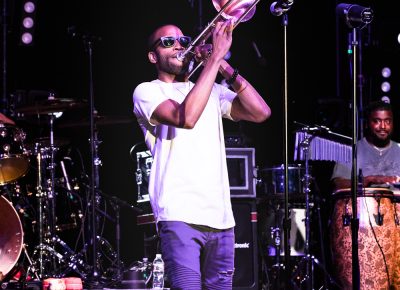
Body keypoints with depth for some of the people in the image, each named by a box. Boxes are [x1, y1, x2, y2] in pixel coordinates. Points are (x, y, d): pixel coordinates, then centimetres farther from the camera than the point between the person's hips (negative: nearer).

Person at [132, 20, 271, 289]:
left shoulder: (213, 92, 21)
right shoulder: (147, 91, 4)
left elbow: (261, 112, 7)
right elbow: (185, 118, -16)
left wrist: (226, 69, -2)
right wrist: (215, 57, -15)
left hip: (221, 218, 6)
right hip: (180, 215, -6)